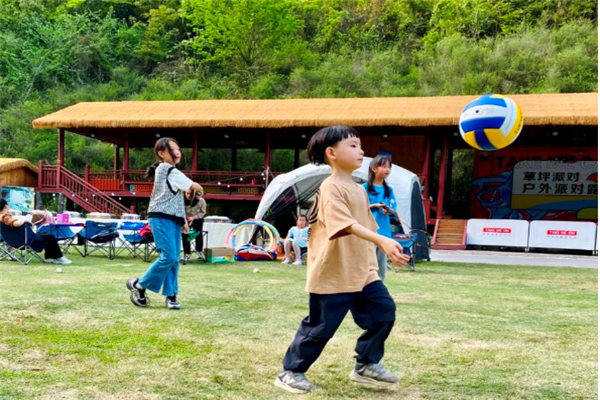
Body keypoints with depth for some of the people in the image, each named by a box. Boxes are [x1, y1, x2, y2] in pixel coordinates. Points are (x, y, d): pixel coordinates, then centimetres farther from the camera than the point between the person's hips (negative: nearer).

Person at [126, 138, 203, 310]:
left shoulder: (170, 171, 23)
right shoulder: (167, 169, -9)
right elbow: (194, 187, -6)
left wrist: (183, 220, 19)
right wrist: (198, 189, 18)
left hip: (173, 220, 10)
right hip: (162, 219, -10)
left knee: (174, 259, 4)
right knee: (168, 256, -15)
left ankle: (171, 295, 7)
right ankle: (138, 285, -2)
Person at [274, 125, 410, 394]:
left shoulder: (359, 190, 14)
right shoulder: (331, 188, -17)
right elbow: (347, 225, -31)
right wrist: (382, 241, -41)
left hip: (363, 273, 8)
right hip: (333, 275, -8)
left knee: (384, 311, 4)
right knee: (320, 326, 0)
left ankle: (366, 366, 19)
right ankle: (290, 372, 17)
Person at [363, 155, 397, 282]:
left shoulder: (389, 190, 11)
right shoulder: (365, 188, -4)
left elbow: (393, 208, 11)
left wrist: (388, 210, -11)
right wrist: (374, 206, -17)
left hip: (384, 232, 5)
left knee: (382, 266, 10)